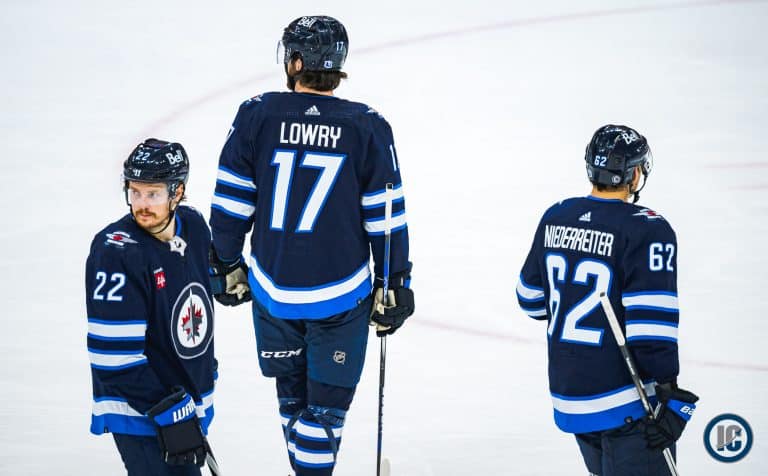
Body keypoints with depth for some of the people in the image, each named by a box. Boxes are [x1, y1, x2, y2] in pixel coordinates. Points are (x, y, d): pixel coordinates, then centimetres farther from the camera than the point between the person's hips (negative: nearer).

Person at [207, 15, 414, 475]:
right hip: (340, 295, -2)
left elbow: (231, 202, -2)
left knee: (293, 397, 20)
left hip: (272, 289, 2)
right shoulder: (367, 127, -9)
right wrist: (394, 285, 4)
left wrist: (227, 266, 11)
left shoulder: (257, 116, -8)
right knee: (327, 403, 7)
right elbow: (386, 218, -6)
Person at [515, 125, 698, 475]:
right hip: (626, 403, -8)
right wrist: (671, 396, -16)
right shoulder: (647, 230, -16)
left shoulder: (555, 219, 4)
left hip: (568, 396, 8)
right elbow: (649, 325, -21)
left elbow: (531, 299, 15)